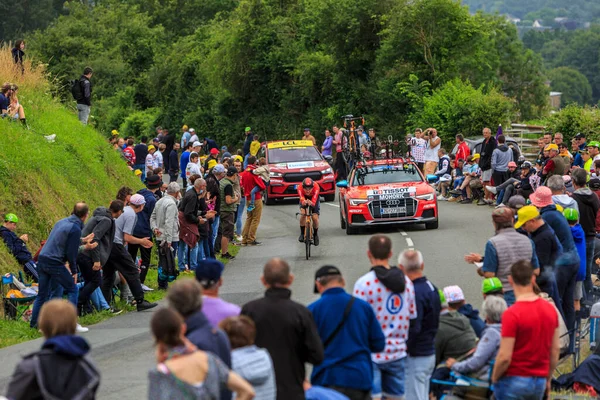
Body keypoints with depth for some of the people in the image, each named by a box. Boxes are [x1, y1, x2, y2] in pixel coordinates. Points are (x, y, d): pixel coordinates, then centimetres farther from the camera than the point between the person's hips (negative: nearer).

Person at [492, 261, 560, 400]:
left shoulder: (512, 314, -18)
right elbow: (555, 349, 9)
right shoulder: (550, 310, 2)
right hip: (540, 382, 6)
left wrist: (494, 378, -1)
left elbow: (504, 357, -18)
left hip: (515, 381, -6)